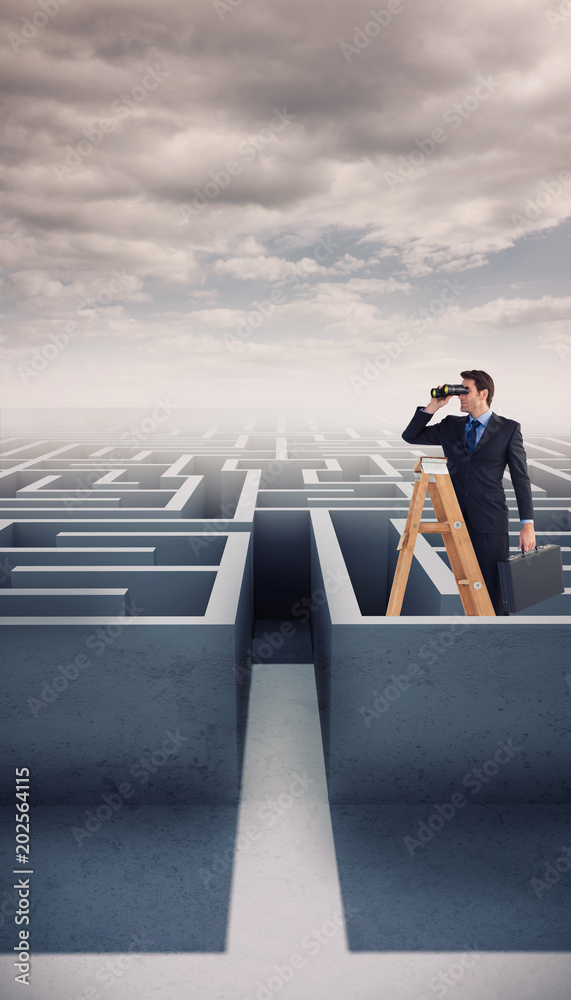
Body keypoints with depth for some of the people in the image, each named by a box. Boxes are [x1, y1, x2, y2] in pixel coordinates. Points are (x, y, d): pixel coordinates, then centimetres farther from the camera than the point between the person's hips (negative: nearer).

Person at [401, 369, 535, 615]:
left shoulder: (509, 429, 3)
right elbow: (410, 437, 13)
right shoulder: (450, 426, 12)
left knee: (494, 585, -1)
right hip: (457, 518, 3)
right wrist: (432, 407, 2)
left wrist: (527, 524, -4)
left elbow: (521, 477, 1)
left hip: (490, 520, -3)